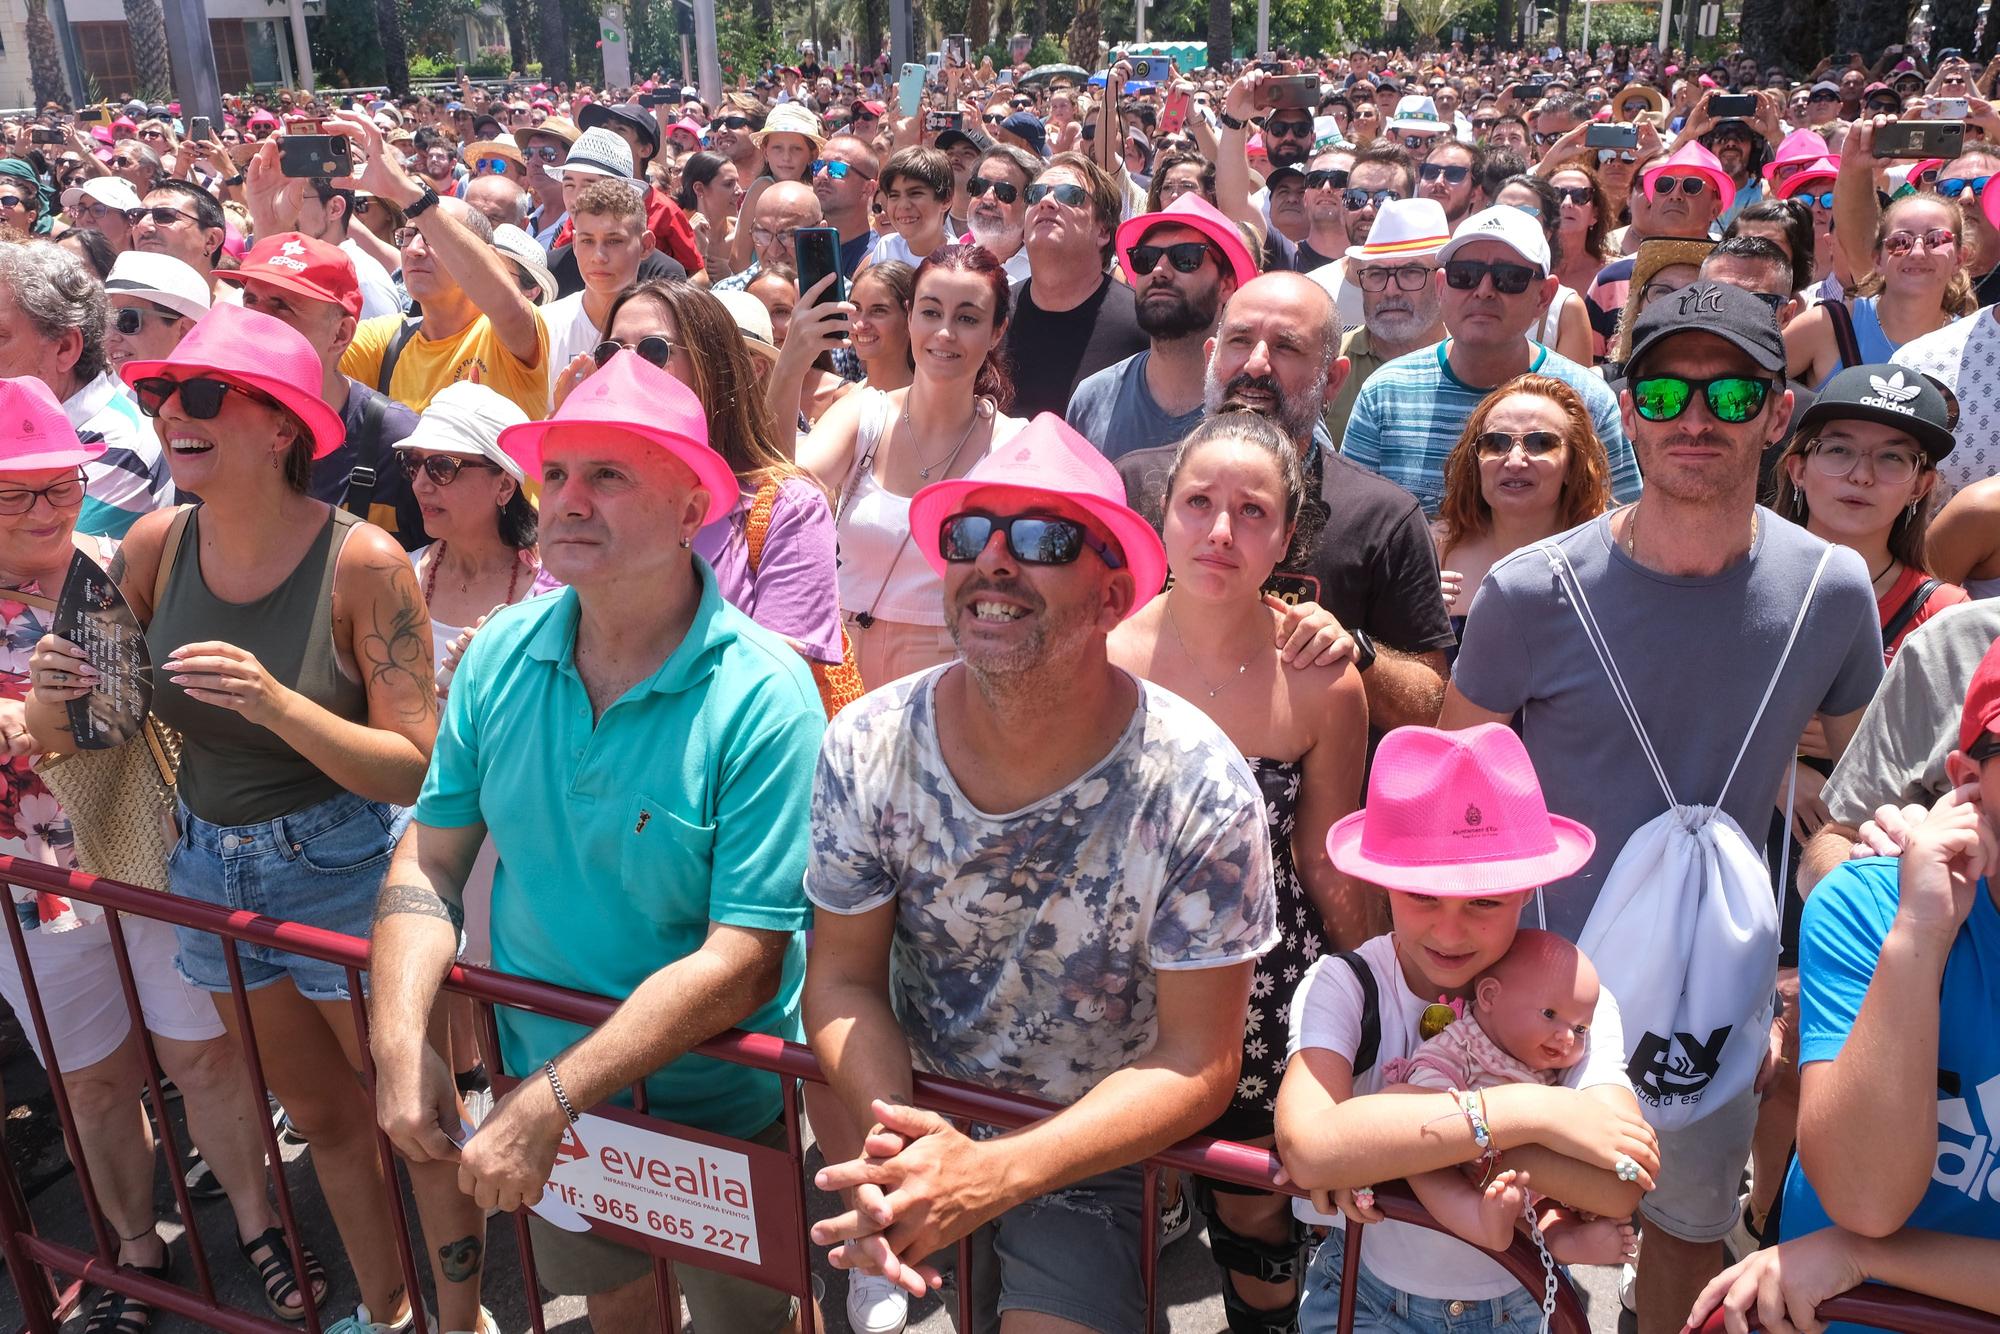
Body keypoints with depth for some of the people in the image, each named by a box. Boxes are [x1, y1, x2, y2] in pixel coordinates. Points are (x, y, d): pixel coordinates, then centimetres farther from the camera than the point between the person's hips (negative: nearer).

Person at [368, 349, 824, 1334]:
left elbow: (744, 961, -28)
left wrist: (548, 1103, -29)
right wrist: (400, 1042, -15)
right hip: (540, 1081, 4)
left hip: (715, 1106, -4)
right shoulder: (500, 656, -9)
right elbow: (430, 858, -2)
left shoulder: (762, 697, -26)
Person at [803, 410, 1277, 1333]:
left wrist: (995, 1174, -29)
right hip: (908, 1118, 5)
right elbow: (843, 978, -6)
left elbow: (1197, 1064, -17)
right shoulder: (867, 747, -14)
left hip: (1098, 1152, -4)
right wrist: (890, 1138, -25)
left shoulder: (1199, 794, -23)